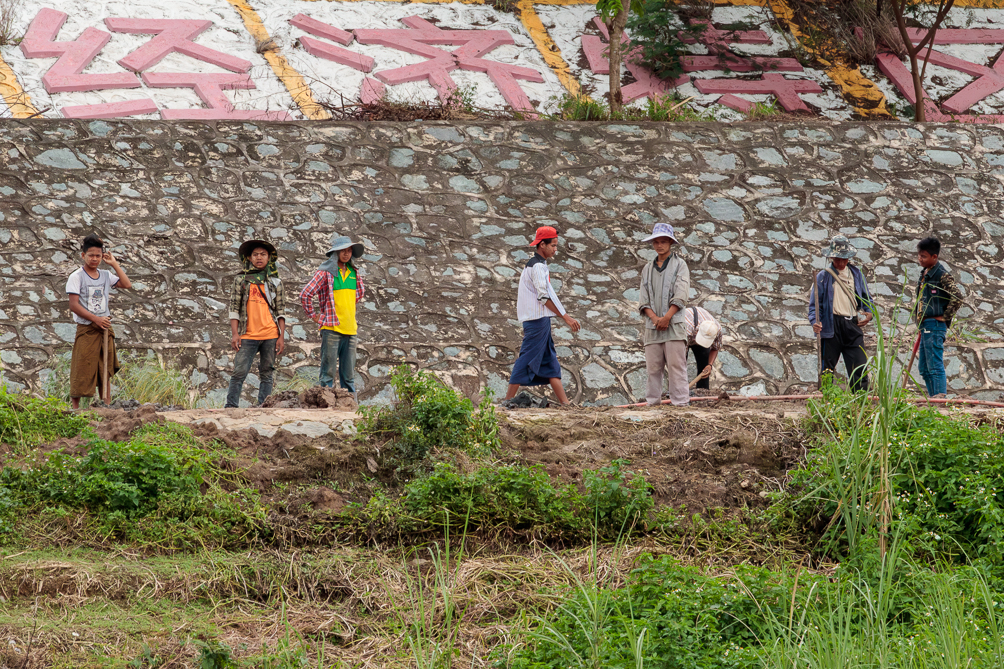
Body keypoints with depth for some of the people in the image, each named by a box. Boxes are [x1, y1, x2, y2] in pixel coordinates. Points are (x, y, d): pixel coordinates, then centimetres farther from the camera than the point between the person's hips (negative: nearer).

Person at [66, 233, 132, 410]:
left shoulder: (105, 275, 11)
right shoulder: (77, 277, -6)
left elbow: (127, 285, 6)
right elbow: (74, 305, -12)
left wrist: (114, 264, 6)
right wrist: (96, 319, -18)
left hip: (105, 327, 5)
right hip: (86, 328, -5)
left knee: (105, 369, 8)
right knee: (82, 369, -4)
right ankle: (75, 405, 2)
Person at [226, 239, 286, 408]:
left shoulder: (275, 282, 11)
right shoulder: (240, 280, 8)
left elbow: (280, 312, 10)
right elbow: (234, 309, 4)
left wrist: (282, 337, 3)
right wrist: (234, 334, -5)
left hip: (270, 335, 2)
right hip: (248, 335, -2)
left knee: (267, 374, 4)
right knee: (239, 372, -9)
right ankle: (231, 406, -7)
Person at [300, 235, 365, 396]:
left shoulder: (354, 272, 13)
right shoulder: (326, 272, -5)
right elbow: (305, 294, -9)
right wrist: (313, 315, -4)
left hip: (350, 329, 6)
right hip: (331, 328, -6)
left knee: (349, 376, 8)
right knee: (328, 373, -3)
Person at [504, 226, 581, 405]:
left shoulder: (531, 265, 19)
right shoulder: (538, 266, -12)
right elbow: (544, 297, -19)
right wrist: (565, 317, -18)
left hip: (533, 320, 10)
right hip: (538, 319, -10)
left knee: (550, 362, 7)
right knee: (527, 360, -8)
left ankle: (564, 402, 6)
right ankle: (508, 400, -7)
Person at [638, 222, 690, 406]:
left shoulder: (679, 265, 7)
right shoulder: (648, 269, 19)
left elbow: (681, 296, -4)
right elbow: (643, 299, 11)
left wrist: (666, 317, -12)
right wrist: (655, 318, -6)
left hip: (674, 324, -4)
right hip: (652, 326, 4)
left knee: (676, 365, -10)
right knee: (653, 367, 1)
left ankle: (680, 402, -12)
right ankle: (652, 402, 4)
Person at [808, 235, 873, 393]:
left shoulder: (856, 274, 16)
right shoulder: (823, 276, 6)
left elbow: (867, 298, 23)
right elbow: (814, 304, 2)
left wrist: (869, 313, 2)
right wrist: (815, 322, -15)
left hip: (853, 326, 2)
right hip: (831, 326, -2)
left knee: (859, 366, -5)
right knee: (827, 368, 0)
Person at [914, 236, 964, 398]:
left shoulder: (942, 274, -13)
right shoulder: (925, 274, 15)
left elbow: (957, 296, -21)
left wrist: (945, 317, -14)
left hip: (935, 325, -10)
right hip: (925, 326, 10)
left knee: (935, 365, -10)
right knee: (924, 367, 13)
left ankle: (940, 396, -10)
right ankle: (933, 397, 19)